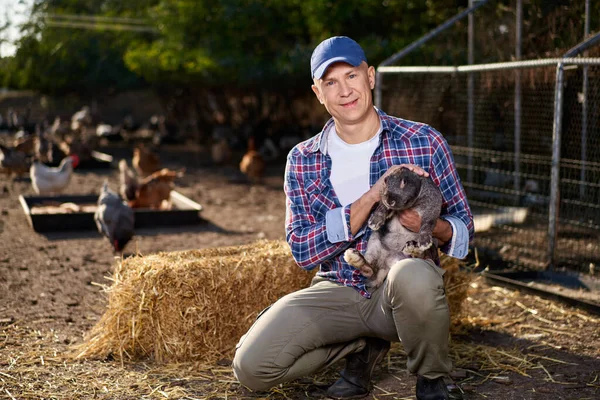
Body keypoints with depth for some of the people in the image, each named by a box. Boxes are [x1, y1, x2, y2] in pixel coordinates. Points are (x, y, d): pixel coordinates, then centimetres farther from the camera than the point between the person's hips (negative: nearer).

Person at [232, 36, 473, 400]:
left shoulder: (425, 142, -2)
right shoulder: (303, 161, 2)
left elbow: (463, 226, 4)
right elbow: (301, 250, -9)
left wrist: (430, 225, -22)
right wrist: (371, 199, -20)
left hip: (402, 289, -2)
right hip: (338, 292, 2)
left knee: (413, 276, -39)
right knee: (252, 366, -18)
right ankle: (363, 346, 8)